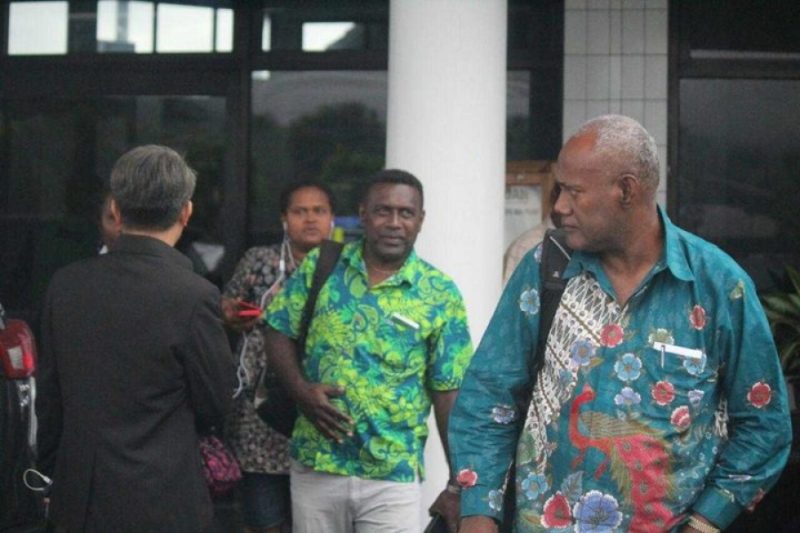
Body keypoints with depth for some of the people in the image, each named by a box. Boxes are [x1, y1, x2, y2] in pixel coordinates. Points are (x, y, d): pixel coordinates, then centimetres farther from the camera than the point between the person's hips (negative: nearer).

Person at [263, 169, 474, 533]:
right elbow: (279, 333, 7)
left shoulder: (441, 295, -3)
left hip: (394, 477, -2)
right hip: (314, 466, 2)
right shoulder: (320, 266, 2)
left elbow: (448, 393, -1)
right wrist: (301, 391, -11)